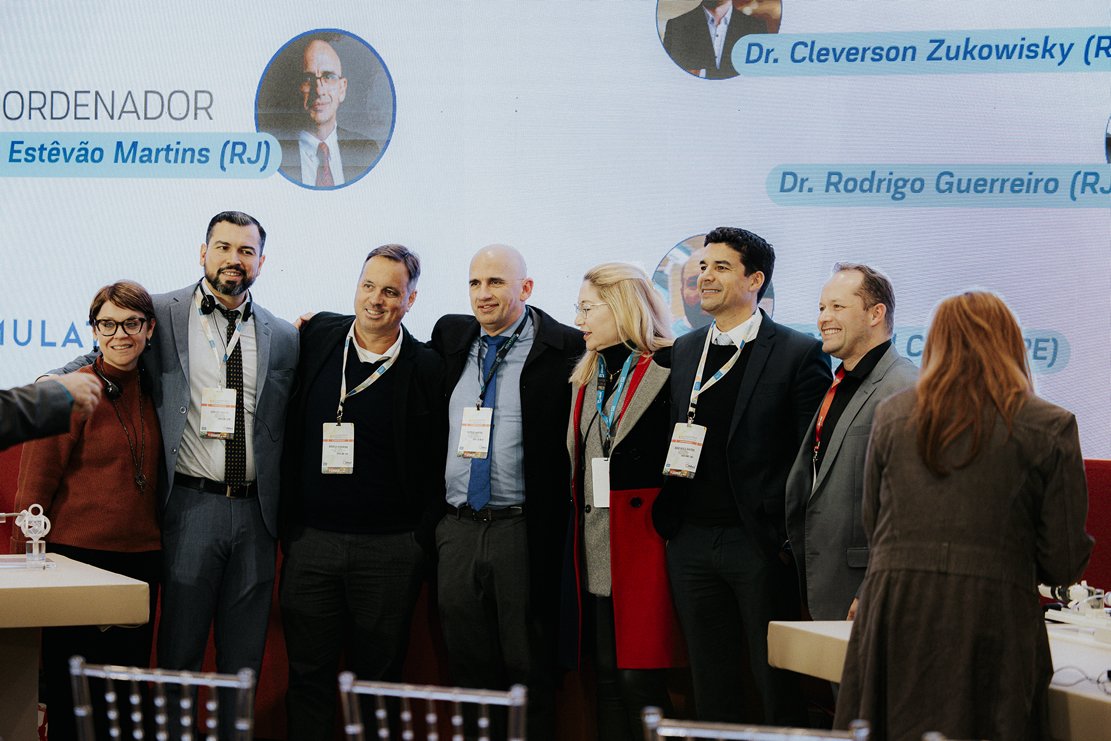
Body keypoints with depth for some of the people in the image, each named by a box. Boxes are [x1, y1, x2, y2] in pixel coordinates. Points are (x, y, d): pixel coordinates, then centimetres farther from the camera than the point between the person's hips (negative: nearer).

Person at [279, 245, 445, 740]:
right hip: (310, 539, 2)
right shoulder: (317, 337, 5)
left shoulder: (427, 368, -3)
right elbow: (289, 433, 14)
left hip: (388, 549, -2)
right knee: (308, 672, 7)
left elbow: (436, 465, 0)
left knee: (379, 675, 6)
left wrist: (421, 541, -5)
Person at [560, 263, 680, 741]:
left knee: (639, 677, -8)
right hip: (595, 551, 7)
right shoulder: (587, 377, 18)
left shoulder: (668, 369, -7)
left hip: (644, 545, -7)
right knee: (607, 678, 8)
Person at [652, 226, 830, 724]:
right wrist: (667, 516, 7)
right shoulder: (683, 352, 13)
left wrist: (790, 535, -13)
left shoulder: (798, 354, -5)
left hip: (759, 543, -5)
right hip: (691, 542, 5)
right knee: (712, 685, 10)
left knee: (777, 683, 1)